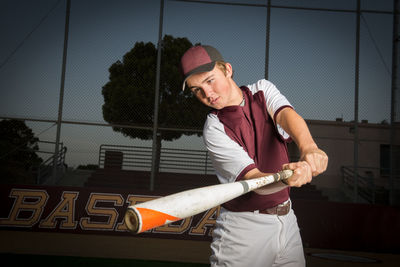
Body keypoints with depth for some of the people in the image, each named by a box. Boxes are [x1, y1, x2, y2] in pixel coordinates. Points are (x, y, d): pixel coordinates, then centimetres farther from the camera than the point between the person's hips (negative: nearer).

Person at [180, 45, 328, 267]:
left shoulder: (263, 90, 0)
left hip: (286, 218, 4)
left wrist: (308, 147, -42)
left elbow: (286, 114, -21)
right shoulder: (214, 130, -14)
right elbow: (256, 182, -23)